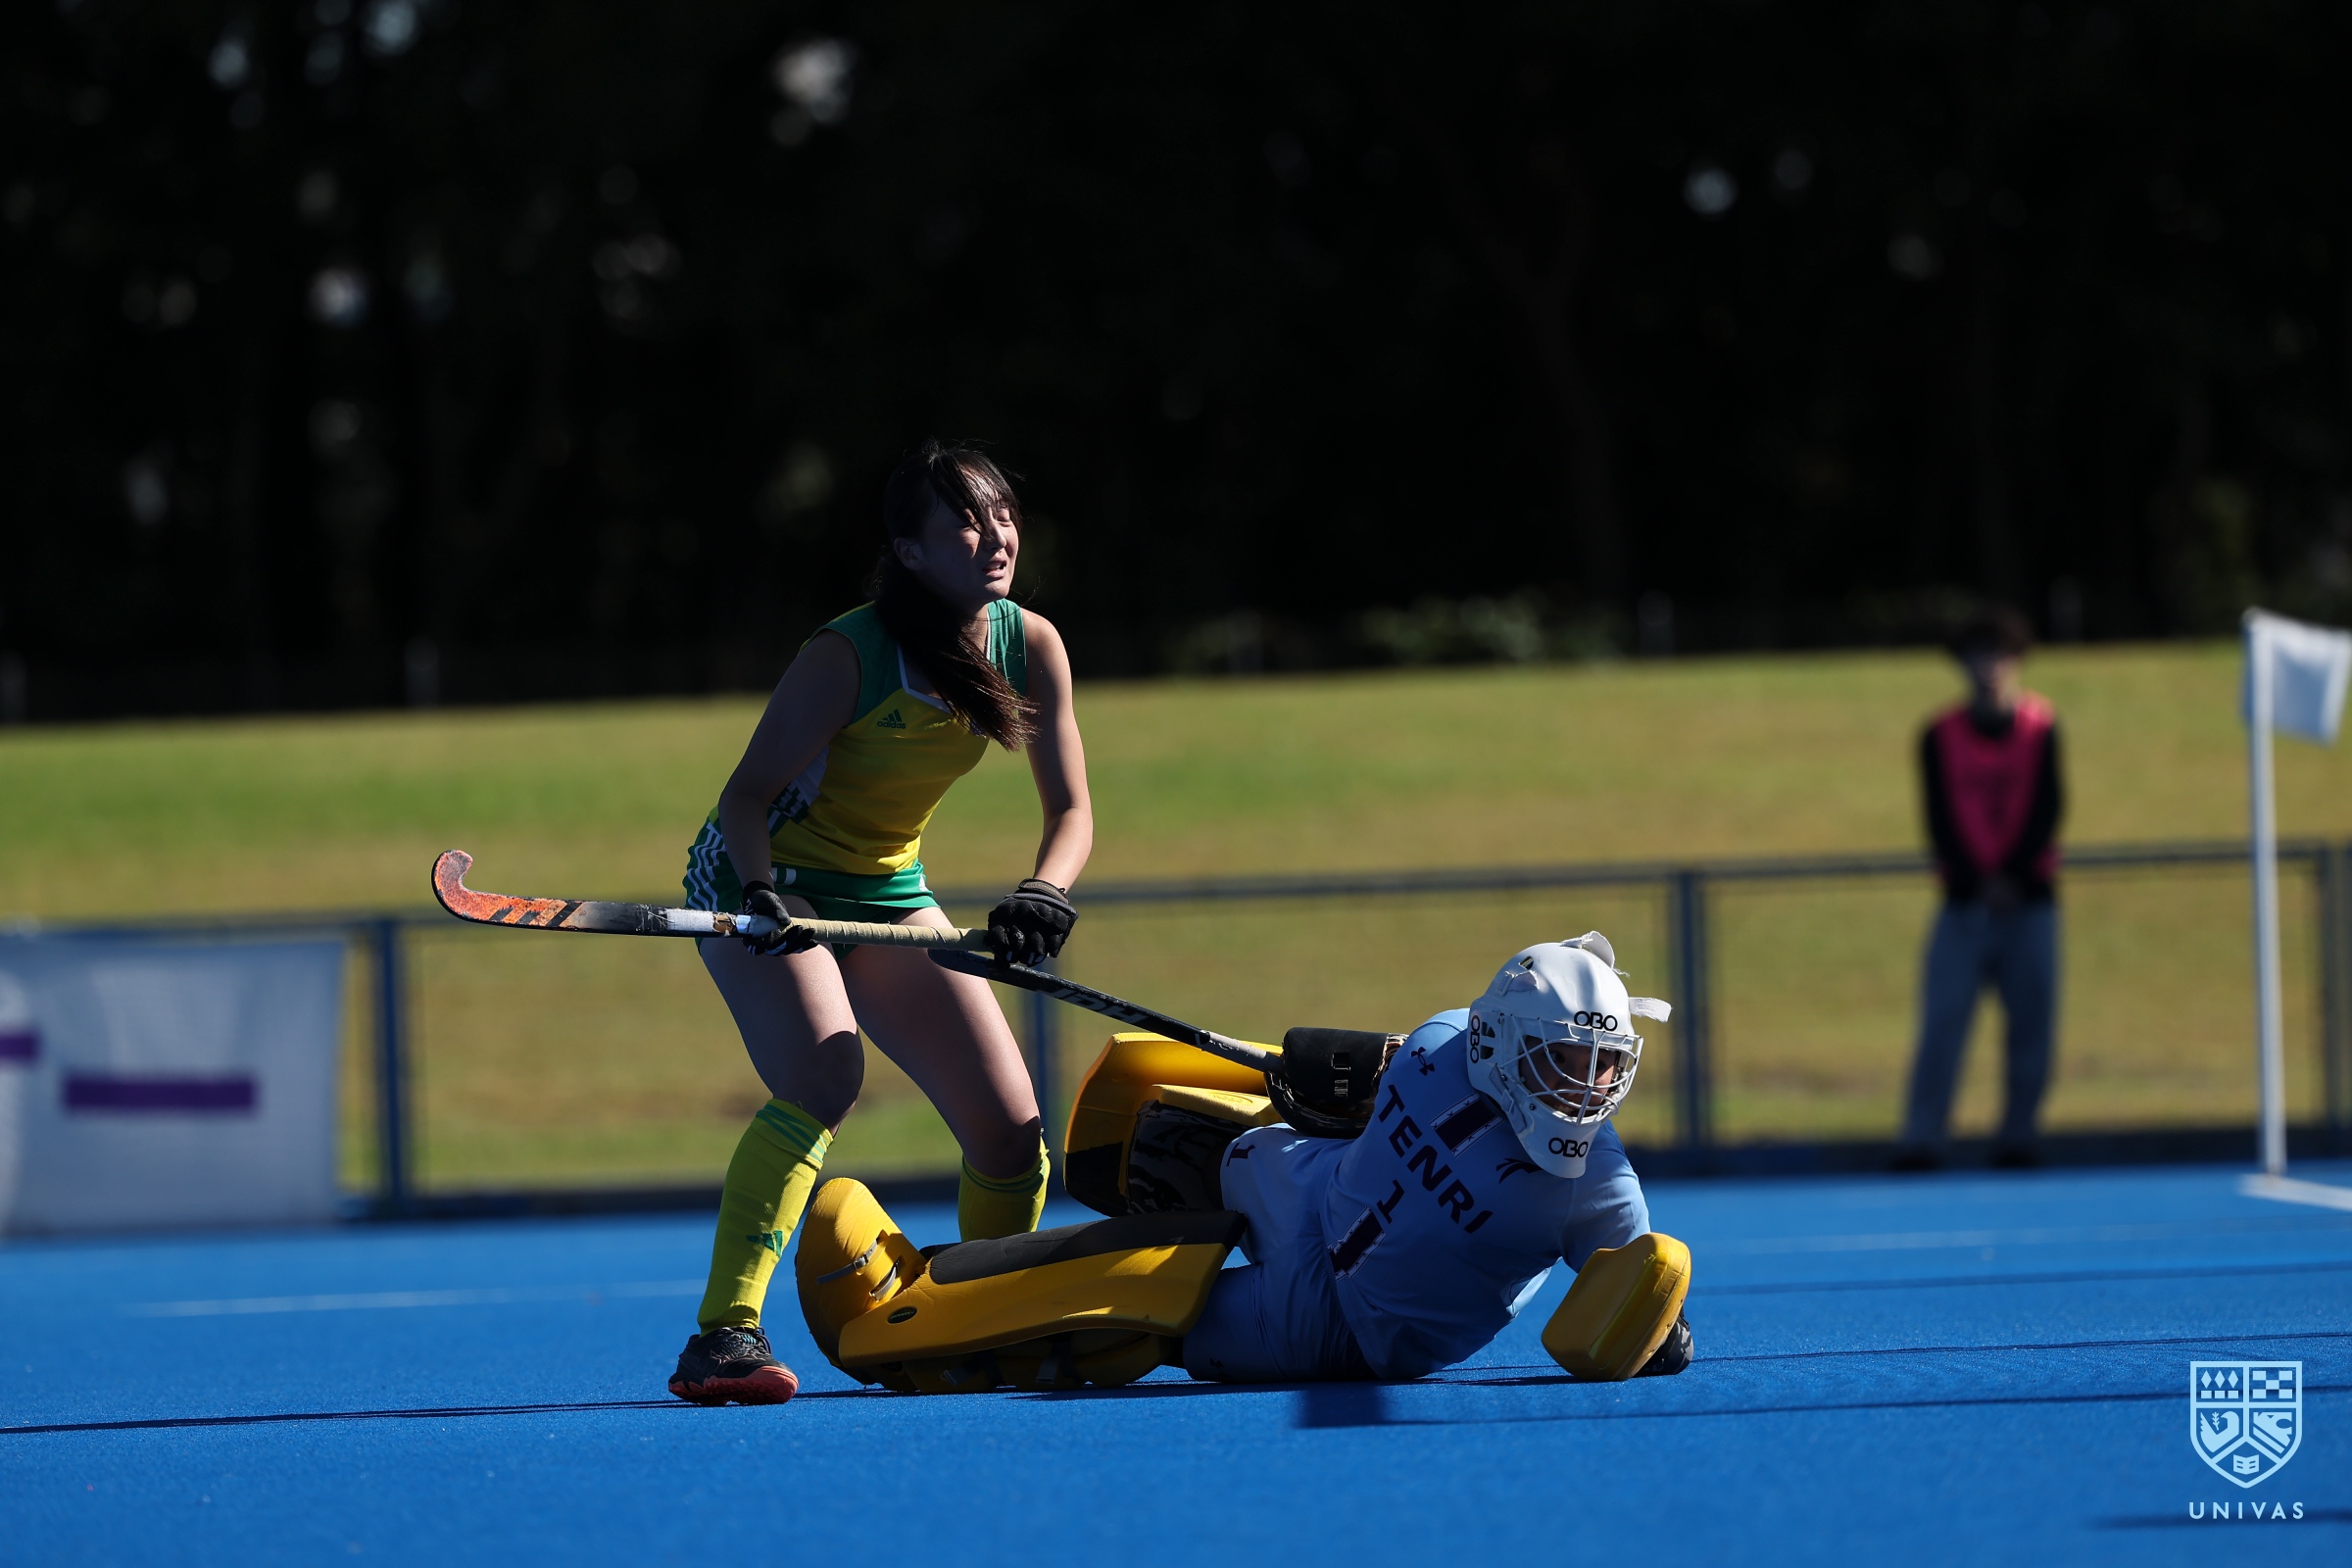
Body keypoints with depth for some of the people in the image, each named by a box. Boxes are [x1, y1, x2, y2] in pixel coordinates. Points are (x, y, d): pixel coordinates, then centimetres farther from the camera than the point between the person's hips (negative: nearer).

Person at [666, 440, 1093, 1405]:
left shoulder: (1030, 647, -8)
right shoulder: (848, 657, -24)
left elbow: (1070, 810, -6)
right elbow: (747, 793, -21)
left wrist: (1045, 894, -26)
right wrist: (761, 889, -40)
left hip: (888, 892, 6)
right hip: (764, 883, -6)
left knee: (1009, 1126, -3)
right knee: (823, 1077, -32)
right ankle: (723, 1338, -35)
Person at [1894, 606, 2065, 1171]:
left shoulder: (2040, 729, 5)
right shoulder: (1940, 736, 5)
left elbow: (2047, 808, -2)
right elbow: (1940, 820, -1)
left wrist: (2011, 878, -13)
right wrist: (1978, 882, -13)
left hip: (2029, 898, 1)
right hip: (1964, 904, -1)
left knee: (2031, 1028, -1)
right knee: (1941, 1023, -9)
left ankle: (2017, 1138, 8)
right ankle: (1921, 1142, -12)